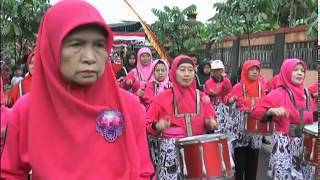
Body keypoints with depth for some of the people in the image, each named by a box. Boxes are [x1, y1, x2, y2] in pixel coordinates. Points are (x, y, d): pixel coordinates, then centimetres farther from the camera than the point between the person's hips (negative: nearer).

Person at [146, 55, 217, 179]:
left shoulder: (201, 97, 6)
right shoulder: (162, 98, -2)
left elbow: (210, 121, 15)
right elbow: (147, 123, 0)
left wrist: (210, 124, -6)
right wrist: (157, 126, -19)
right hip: (172, 150, -2)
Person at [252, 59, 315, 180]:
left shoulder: (305, 93, 6)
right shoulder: (278, 93, -10)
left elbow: (309, 119, 17)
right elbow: (256, 111, -12)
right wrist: (272, 111, -27)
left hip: (302, 143, 6)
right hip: (284, 143, -5)